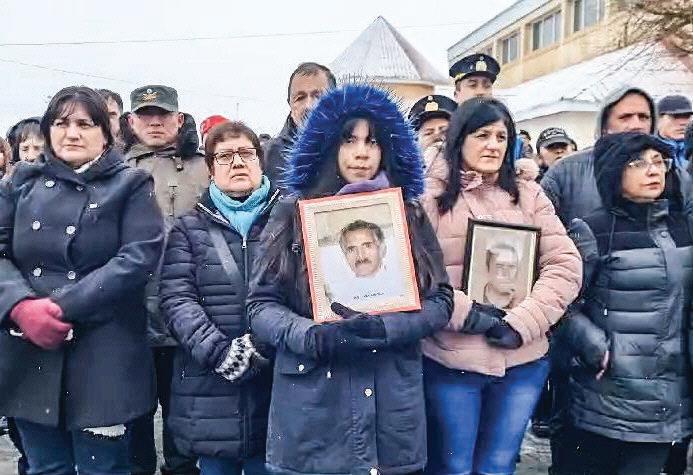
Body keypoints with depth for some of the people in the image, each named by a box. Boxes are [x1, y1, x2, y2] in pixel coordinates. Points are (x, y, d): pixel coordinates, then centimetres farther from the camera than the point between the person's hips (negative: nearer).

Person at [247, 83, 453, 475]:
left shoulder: (410, 216, 7)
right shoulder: (295, 213, 1)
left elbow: (440, 300, 2)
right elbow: (261, 304, -1)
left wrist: (384, 329, -16)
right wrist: (313, 337, -20)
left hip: (392, 403, 2)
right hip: (313, 405, -1)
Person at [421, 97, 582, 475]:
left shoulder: (528, 195, 7)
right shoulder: (432, 200, -1)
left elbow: (565, 265, 0)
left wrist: (521, 323, -12)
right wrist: (469, 314, -17)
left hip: (523, 362, 3)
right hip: (450, 362, -2)